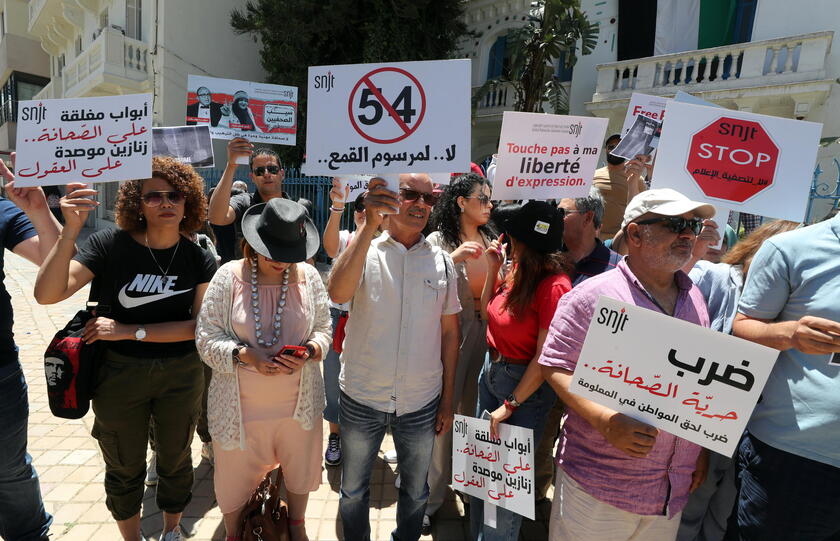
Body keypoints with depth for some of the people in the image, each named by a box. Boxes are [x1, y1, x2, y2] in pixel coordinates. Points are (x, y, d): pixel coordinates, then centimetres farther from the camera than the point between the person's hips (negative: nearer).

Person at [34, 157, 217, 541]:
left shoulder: (199, 260, -8)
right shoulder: (110, 245, -14)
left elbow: (200, 325, -13)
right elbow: (47, 294, -23)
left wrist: (130, 330, -19)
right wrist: (70, 231, -34)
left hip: (181, 375, 1)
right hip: (119, 375, -1)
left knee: (175, 461, 19)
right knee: (124, 468, 18)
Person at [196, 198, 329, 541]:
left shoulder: (309, 276, -4)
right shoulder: (228, 276, -10)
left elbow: (323, 330, 2)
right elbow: (207, 336, -7)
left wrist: (307, 352, -18)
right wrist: (245, 355, -23)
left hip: (298, 402, 2)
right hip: (240, 406, -1)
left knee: (300, 471, 22)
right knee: (234, 477, 18)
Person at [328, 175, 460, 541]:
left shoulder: (442, 262, -1)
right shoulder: (364, 251, -7)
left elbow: (449, 332, 4)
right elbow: (338, 294, -29)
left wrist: (447, 400, 5)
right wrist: (370, 224, -34)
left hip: (421, 403, 2)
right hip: (361, 399, -1)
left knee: (415, 490, 21)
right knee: (353, 490, 20)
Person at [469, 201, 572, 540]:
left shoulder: (554, 286, -24)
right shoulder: (518, 270, -5)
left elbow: (544, 357, -21)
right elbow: (489, 316, 9)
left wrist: (510, 405, -13)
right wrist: (492, 269, -3)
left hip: (525, 385, -7)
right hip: (491, 372, 8)